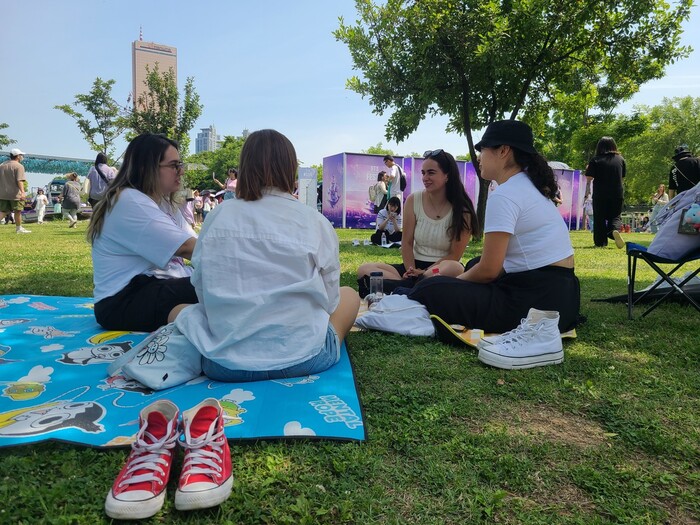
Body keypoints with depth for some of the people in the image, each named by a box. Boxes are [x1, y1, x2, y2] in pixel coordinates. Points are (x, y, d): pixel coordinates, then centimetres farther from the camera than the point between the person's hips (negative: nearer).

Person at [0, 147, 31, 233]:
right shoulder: (19, 166, -10)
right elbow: (20, 181, -21)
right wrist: (22, 192, -29)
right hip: (15, 194, -6)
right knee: (17, 211, 7)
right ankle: (19, 228, 17)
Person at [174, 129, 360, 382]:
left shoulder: (216, 218, -1)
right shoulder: (315, 223, -7)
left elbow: (203, 292, 4)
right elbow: (329, 300, 0)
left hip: (223, 363, 2)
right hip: (302, 359, -1)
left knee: (186, 311, 34)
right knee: (349, 295, 26)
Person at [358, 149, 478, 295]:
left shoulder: (462, 210, -5)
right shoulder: (413, 200, 2)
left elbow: (454, 255, -5)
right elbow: (407, 243, 2)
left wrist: (424, 272, -15)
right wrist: (411, 270, -15)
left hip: (443, 268, -2)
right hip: (415, 265, 3)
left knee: (456, 270, -41)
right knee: (364, 270, -19)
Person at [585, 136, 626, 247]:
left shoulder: (595, 160, -8)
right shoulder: (620, 159, 4)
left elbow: (589, 177, -12)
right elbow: (623, 176, 14)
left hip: (600, 194, -2)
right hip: (617, 194, 2)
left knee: (599, 218, 7)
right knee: (615, 216, 13)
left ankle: (600, 242, 7)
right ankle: (615, 229, -18)